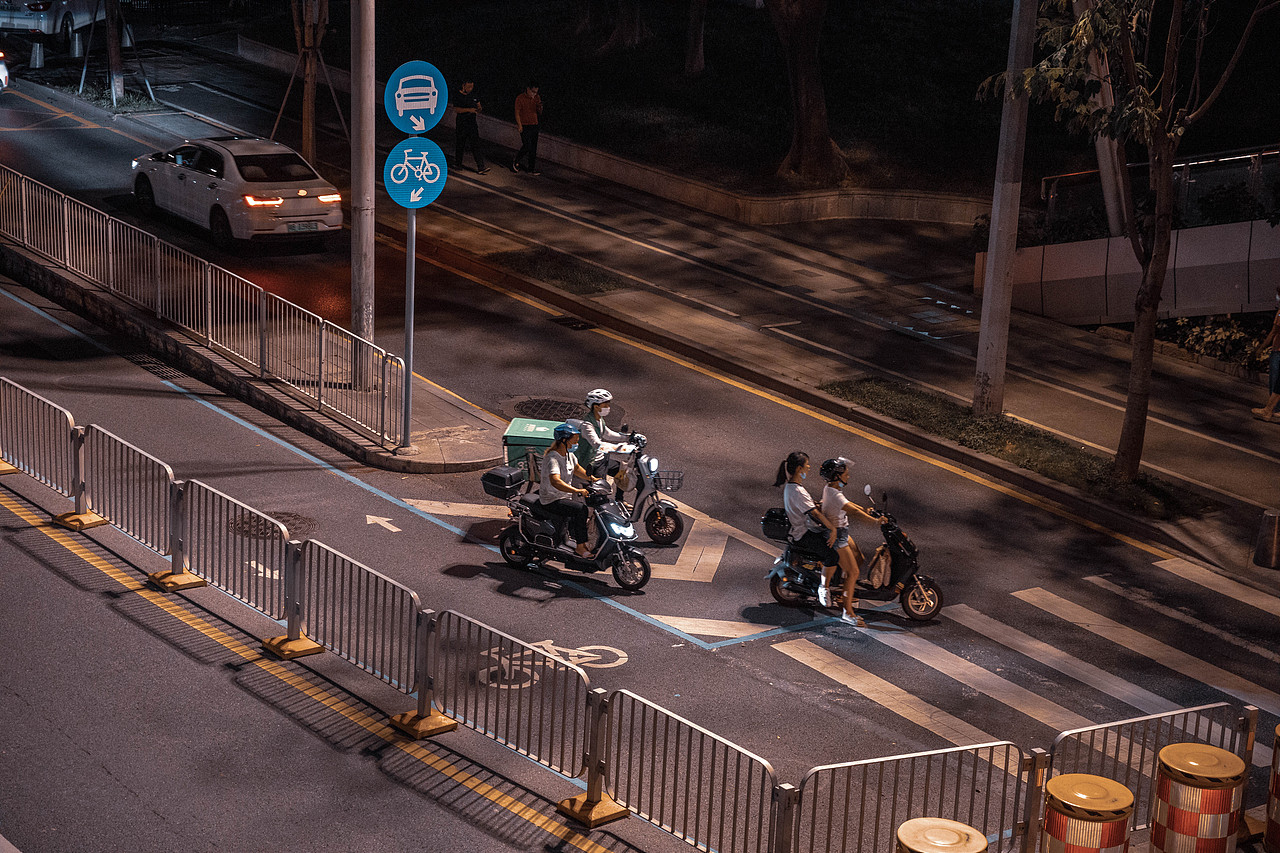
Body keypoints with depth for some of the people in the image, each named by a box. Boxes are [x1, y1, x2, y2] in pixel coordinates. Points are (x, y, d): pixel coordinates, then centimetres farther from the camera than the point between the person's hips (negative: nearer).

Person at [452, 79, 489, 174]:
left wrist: (479, 109, -11)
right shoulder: (457, 95, -6)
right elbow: (457, 109, -17)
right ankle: (458, 164, 26)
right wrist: (469, 110, -29)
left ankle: (480, 167, -13)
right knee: (460, 145, 7)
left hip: (472, 124, 3)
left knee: (475, 145, -6)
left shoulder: (473, 95, 9)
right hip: (461, 125, -3)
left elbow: (479, 109, 14)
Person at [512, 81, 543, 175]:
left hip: (534, 125, 5)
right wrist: (519, 125, -12)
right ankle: (516, 161, 11)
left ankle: (531, 169, 13)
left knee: (533, 149, 5)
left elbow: (539, 113, 10)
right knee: (527, 146, -11)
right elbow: (517, 113, -6)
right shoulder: (520, 98, -8)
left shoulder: (537, 97, 7)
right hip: (524, 126, -5)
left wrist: (540, 107, -12)